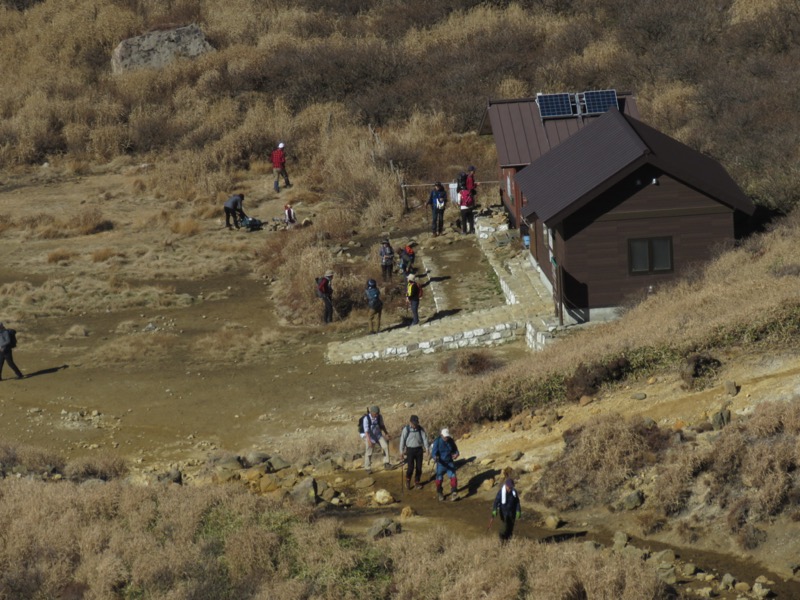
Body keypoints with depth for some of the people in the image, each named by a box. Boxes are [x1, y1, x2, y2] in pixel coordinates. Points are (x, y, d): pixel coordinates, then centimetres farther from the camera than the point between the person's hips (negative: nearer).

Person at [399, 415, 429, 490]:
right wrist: (402, 451, -2)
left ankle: (417, 483, 19)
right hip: (410, 449, -3)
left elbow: (424, 438, 4)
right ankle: (408, 481, 18)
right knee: (410, 467, -8)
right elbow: (402, 440, -3)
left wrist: (426, 448, -2)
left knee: (419, 467, 5)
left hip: (419, 449, 3)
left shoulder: (420, 429, -1)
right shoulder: (406, 429, -8)